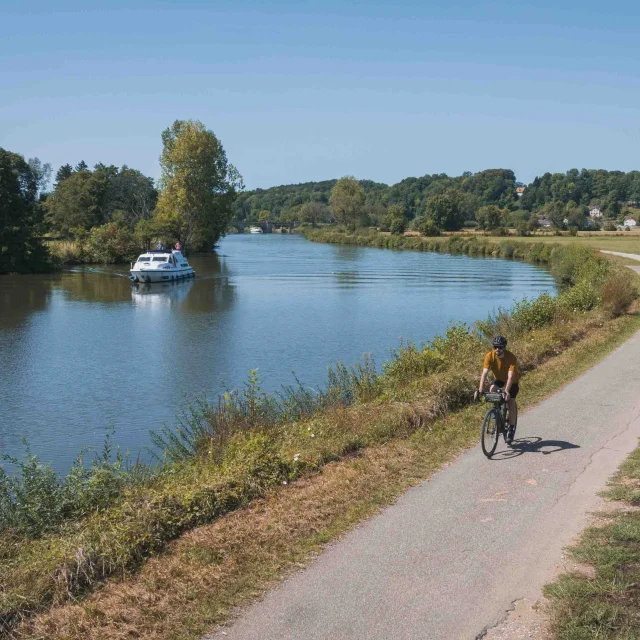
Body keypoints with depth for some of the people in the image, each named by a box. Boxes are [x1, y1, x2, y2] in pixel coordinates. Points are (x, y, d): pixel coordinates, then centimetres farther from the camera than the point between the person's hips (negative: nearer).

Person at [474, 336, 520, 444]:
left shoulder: (511, 357, -34)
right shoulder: (489, 356, -27)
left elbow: (510, 376, -41)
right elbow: (484, 373, -33)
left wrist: (506, 391, -54)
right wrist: (480, 389, -44)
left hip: (512, 380, -2)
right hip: (499, 379, 3)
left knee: (511, 402, -11)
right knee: (492, 390, -28)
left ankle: (511, 428, 7)